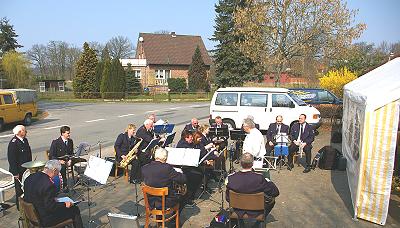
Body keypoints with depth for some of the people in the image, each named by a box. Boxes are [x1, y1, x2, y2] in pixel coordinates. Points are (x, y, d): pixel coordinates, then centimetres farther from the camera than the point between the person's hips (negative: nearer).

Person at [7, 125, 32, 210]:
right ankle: (20, 206, 20)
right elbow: (11, 159, -20)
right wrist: (15, 173, -19)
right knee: (20, 189, 6)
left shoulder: (25, 140, 6)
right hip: (19, 171, -7)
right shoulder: (13, 143, -19)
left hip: (26, 169, 7)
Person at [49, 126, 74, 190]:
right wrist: (59, 161, -26)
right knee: (62, 167, -34)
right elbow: (51, 156, -10)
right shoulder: (56, 142, -10)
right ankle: (64, 186, -22)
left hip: (67, 161, 5)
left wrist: (70, 160, -7)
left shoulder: (70, 141, 6)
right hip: (57, 161, -5)